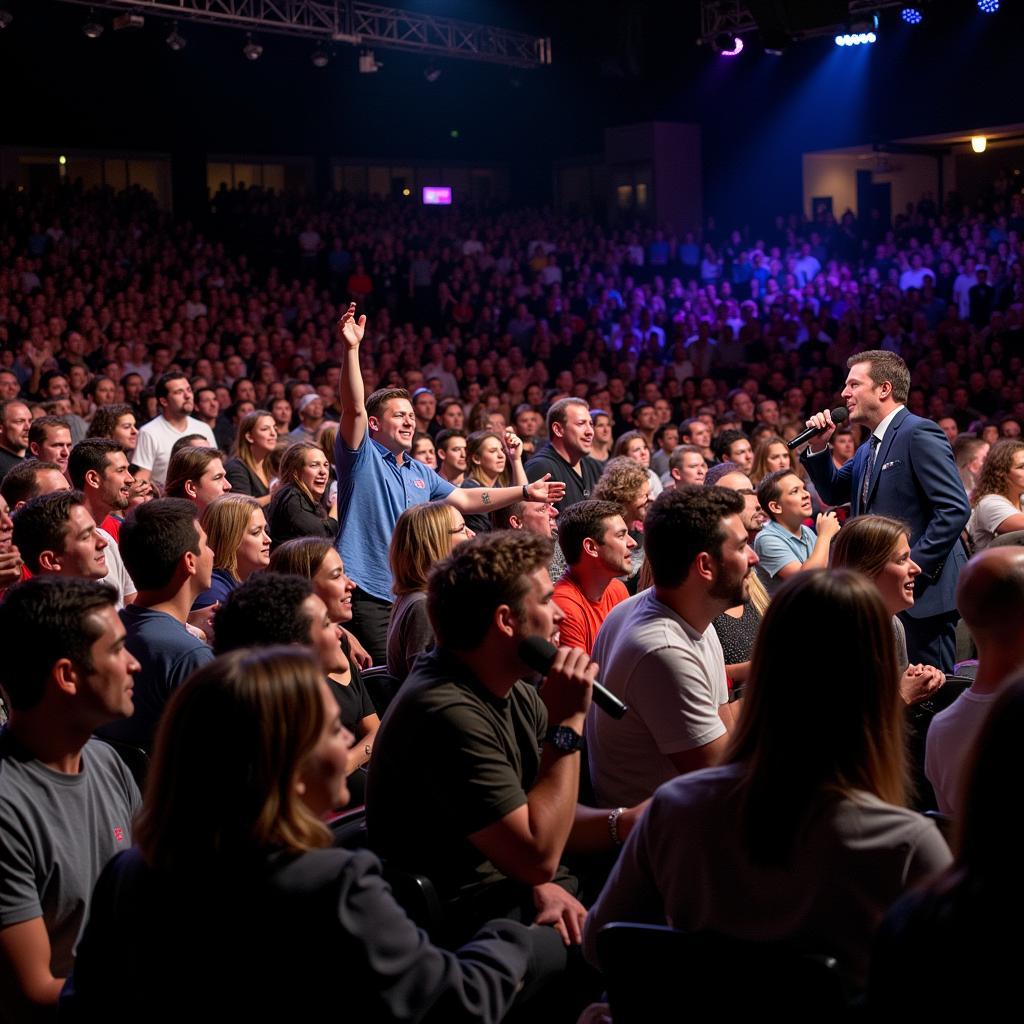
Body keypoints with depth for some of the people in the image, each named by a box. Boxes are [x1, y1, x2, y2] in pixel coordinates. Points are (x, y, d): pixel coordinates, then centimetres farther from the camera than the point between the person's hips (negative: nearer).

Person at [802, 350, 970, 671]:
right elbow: (834, 493, 25)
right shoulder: (870, 447, 16)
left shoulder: (919, 434, -12)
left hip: (924, 591, -9)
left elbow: (955, 509, -20)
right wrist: (818, 447, 9)